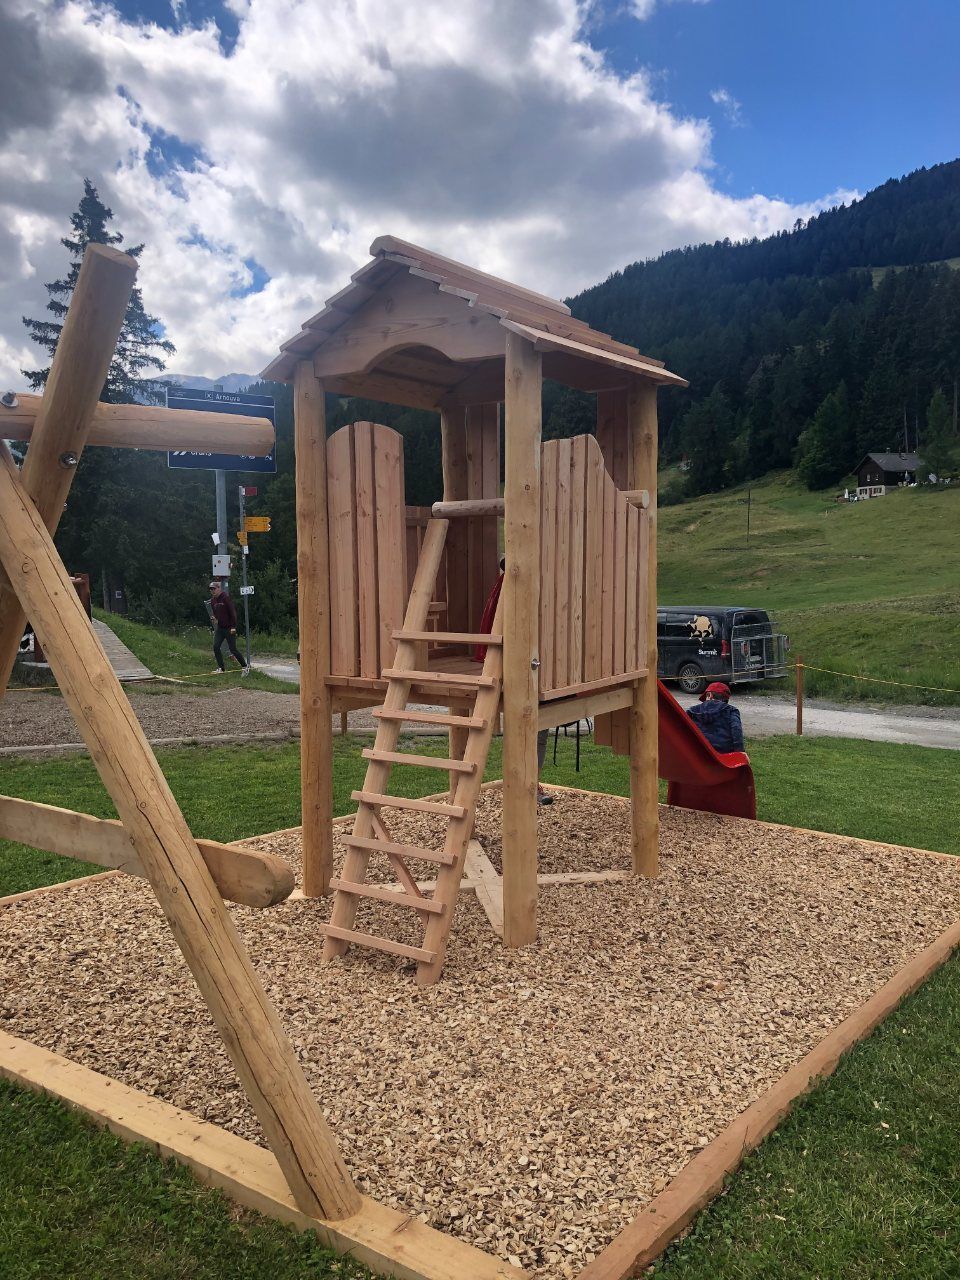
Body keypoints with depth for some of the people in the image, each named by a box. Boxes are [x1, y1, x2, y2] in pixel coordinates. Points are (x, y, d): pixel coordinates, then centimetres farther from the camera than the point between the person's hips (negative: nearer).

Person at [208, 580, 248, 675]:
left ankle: (245, 667, 9)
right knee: (216, 647, -4)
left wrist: (233, 626, -19)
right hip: (219, 628, 7)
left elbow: (232, 612, -15)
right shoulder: (213, 600, 9)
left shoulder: (226, 598, -13)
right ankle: (220, 668, 4)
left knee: (233, 649, -5)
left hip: (229, 628, -7)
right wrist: (214, 618, -1)